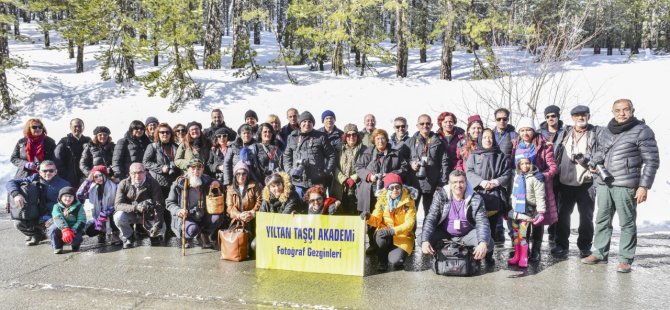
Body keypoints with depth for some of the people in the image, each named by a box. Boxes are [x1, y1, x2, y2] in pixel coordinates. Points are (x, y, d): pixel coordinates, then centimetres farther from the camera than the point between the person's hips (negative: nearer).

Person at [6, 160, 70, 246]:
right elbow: (10, 182, -3)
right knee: (18, 223, -18)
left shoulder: (63, 184, -11)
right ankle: (38, 236, 14)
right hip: (35, 216, 3)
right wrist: (16, 194, -25)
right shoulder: (34, 179, -3)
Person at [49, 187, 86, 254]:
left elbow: (81, 221, -11)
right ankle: (57, 247, -4)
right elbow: (58, 218, -20)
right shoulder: (57, 206, -1)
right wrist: (65, 229, -38)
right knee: (53, 229, -30)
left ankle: (75, 246, 9)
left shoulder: (78, 207, -1)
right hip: (61, 228, 1)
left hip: (74, 229, -1)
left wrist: (73, 231, -29)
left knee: (76, 238, -32)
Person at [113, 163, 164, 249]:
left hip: (148, 216, 0)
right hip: (130, 215, 1)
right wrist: (135, 207, -36)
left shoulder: (153, 184, -16)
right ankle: (128, 236, 1)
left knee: (162, 228, -23)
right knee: (118, 217, -30)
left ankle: (153, 235, 17)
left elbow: (159, 205, -19)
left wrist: (158, 224, -31)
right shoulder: (124, 184, -12)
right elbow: (117, 204, -19)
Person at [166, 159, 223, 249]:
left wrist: (218, 184, -11)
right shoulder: (179, 183, -13)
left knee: (218, 217, -23)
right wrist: (178, 210, -25)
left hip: (202, 217, 4)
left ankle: (204, 235, 7)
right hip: (185, 218, -4)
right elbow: (169, 202, -4)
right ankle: (185, 238, 6)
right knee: (193, 229, -34)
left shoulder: (206, 180, -3)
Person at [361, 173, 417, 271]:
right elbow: (376, 220, -5)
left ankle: (398, 253, 13)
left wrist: (392, 231, -32)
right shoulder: (382, 199, -4)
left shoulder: (408, 200, -12)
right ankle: (382, 261, -4)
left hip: (403, 235, -2)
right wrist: (369, 217, -29)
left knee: (395, 261, -26)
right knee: (381, 238, -34)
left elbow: (409, 223, -18)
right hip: (385, 231, 2)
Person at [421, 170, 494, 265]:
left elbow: (482, 222, -21)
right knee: (427, 241, -26)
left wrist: (483, 243, -42)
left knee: (488, 243, -27)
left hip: (468, 234, 0)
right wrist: (425, 241, -35)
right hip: (444, 234, 1)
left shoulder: (476, 199, -14)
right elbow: (430, 219, -18)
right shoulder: (440, 195, -14)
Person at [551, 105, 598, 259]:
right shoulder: (565, 133, 11)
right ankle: (561, 245, 17)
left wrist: (584, 159, -22)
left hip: (586, 183, -2)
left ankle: (585, 247, 20)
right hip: (565, 182, 2)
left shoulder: (596, 133, 2)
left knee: (586, 217, 6)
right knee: (562, 215, 6)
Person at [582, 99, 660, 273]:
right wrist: (593, 164, 2)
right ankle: (600, 254, 24)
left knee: (627, 223, 2)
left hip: (626, 186, -6)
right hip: (604, 184, 6)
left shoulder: (642, 131, -5)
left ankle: (625, 259, 11)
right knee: (602, 220, 13)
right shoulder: (605, 131, 13)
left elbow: (652, 161, -6)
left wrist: (644, 186, -12)